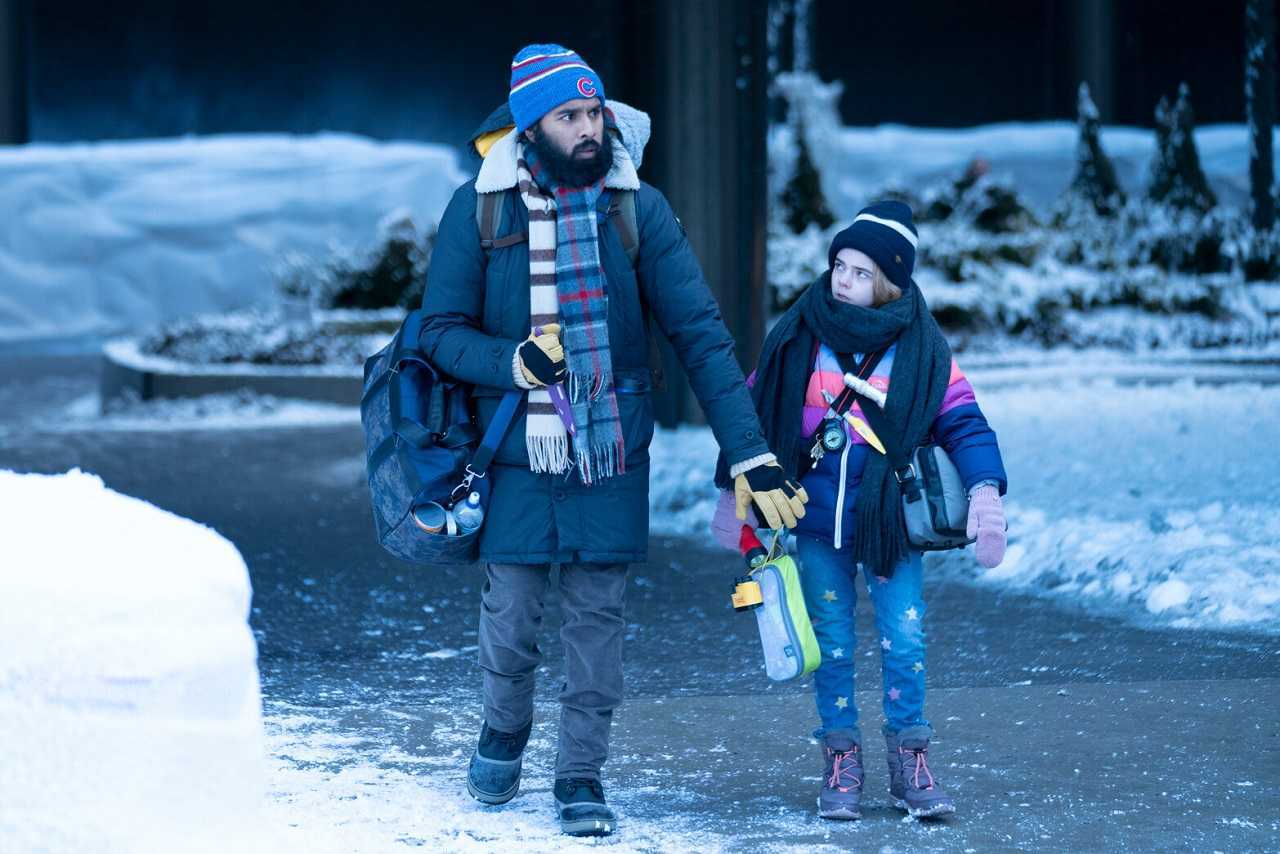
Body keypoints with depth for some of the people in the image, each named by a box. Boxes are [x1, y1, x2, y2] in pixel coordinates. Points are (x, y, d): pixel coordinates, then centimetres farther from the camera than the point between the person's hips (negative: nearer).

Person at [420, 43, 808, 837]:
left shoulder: (637, 207, -4)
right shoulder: (480, 208, -5)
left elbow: (700, 332, -7)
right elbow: (441, 329, 0)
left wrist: (750, 453, -13)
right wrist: (517, 363, -21)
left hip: (613, 450, 1)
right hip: (519, 451, 0)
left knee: (598, 616, 3)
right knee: (511, 618, 3)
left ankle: (583, 773, 17)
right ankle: (505, 729, 33)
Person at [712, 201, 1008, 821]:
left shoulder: (920, 348, -5)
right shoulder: (799, 338, -2)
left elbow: (962, 422, -3)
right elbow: (754, 413, 8)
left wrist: (985, 491, -18)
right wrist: (734, 493, 11)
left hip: (891, 520, -1)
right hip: (818, 521, 1)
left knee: (904, 640, -4)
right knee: (832, 642, 5)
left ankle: (909, 759, 9)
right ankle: (840, 761, 14)